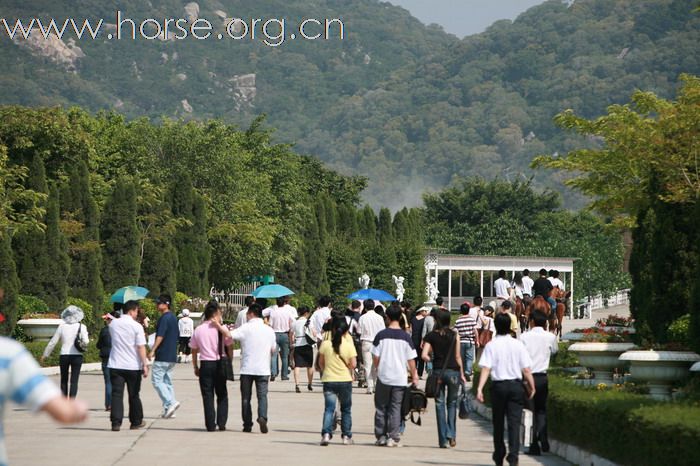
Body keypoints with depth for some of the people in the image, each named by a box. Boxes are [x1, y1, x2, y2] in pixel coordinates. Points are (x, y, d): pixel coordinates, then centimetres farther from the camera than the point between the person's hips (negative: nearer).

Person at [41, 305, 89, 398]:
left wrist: (45, 355, 15)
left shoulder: (62, 326, 0)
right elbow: (85, 341, -12)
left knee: (64, 381, 15)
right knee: (74, 381, -1)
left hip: (64, 356, 1)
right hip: (77, 356, -1)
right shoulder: (81, 327, -4)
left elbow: (52, 342, 4)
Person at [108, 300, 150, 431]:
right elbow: (141, 347, -12)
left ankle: (116, 423, -10)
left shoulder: (113, 324, 5)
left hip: (115, 365, 2)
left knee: (116, 394, -1)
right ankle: (136, 422, 22)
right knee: (134, 395, 11)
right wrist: (145, 365, -10)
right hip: (133, 366, -2)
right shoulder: (136, 326, -9)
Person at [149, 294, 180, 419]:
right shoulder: (174, 318, 15)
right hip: (172, 356, 9)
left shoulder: (164, 318, -13)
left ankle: (171, 402, -20)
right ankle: (168, 408, 8)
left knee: (156, 380, -7)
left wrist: (152, 351, -22)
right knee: (167, 381, 11)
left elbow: (160, 336, -21)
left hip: (162, 356, -9)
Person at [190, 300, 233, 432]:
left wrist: (195, 367, 15)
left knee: (207, 395, 5)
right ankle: (221, 423, 5)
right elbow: (230, 347, -4)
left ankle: (210, 425, 2)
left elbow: (194, 350, 6)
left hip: (205, 364, 1)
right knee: (222, 395, 12)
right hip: (220, 363, -1)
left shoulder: (198, 330, 2)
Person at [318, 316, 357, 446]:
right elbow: (353, 364, -8)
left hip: (329, 380, 0)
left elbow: (321, 363, 3)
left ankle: (326, 433, -18)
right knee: (346, 409, 14)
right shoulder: (349, 345, -7)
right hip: (345, 380, 0)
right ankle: (346, 436, 17)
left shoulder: (325, 344, -4)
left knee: (329, 408, 0)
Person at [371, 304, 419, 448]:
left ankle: (381, 437, 13)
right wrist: (414, 376, 9)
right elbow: (411, 359, -2)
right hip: (400, 378, 0)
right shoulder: (405, 337, -4)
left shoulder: (381, 335, -5)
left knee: (381, 407, 11)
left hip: (383, 376, 0)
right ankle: (393, 438, 2)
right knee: (395, 408, 5)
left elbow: (376, 357, -3)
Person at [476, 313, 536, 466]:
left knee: (498, 422, 14)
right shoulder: (518, 345, 0)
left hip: (498, 386, 0)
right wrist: (531, 387, 10)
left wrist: (480, 388, -17)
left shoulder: (491, 346, -3)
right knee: (514, 422, -2)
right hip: (516, 385, 0)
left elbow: (486, 368, -13)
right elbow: (526, 370, -1)